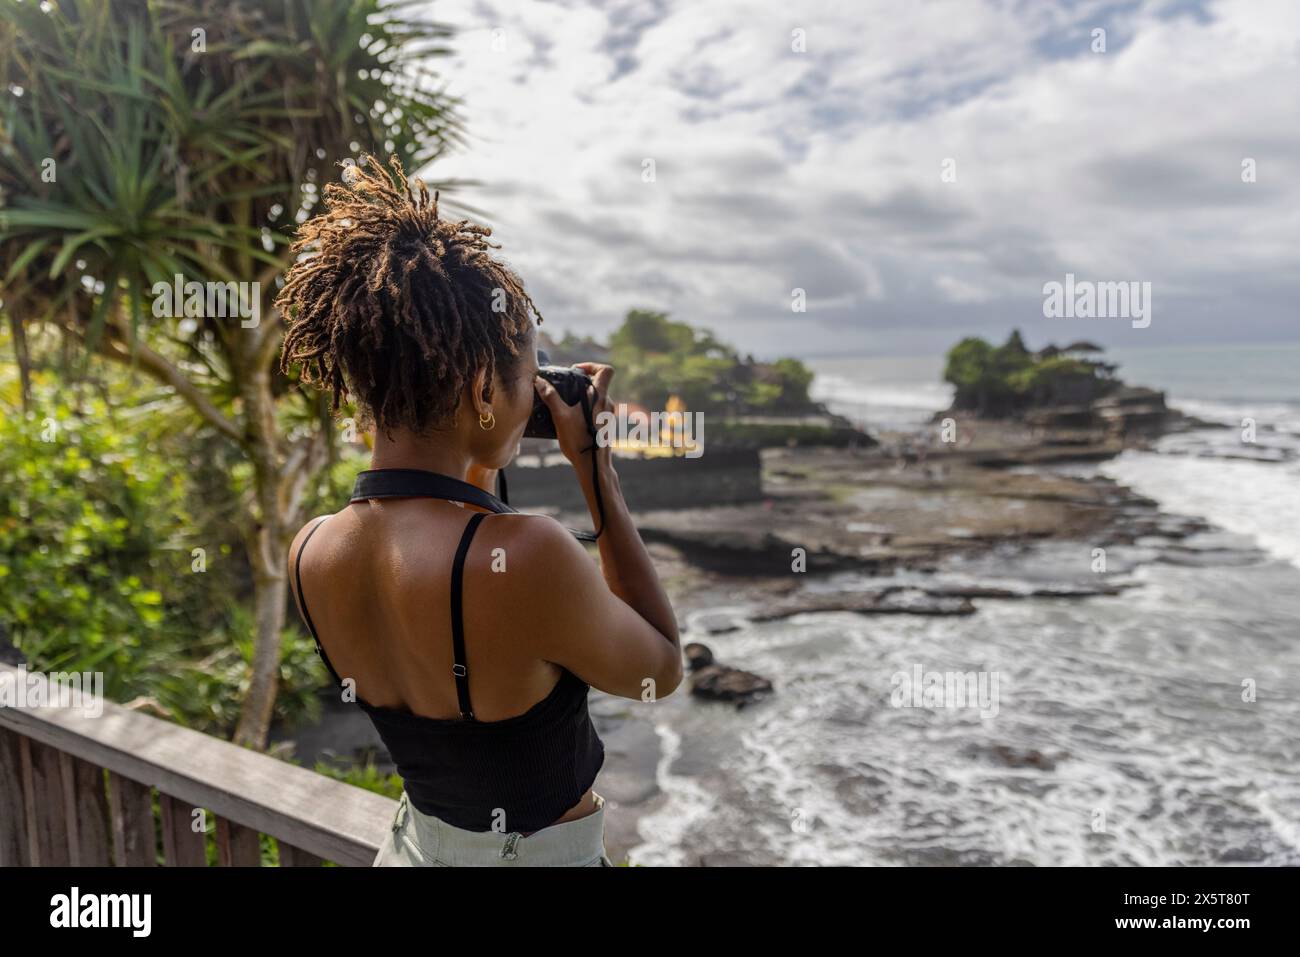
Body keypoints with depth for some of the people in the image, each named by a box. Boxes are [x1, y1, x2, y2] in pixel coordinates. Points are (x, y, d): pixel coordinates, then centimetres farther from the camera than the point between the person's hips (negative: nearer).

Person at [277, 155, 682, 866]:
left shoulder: (309, 553, -12)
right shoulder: (529, 557, -34)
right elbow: (661, 669, -15)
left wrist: (483, 461, 3)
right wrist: (594, 466, -15)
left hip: (417, 839, 5)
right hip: (546, 852, -4)